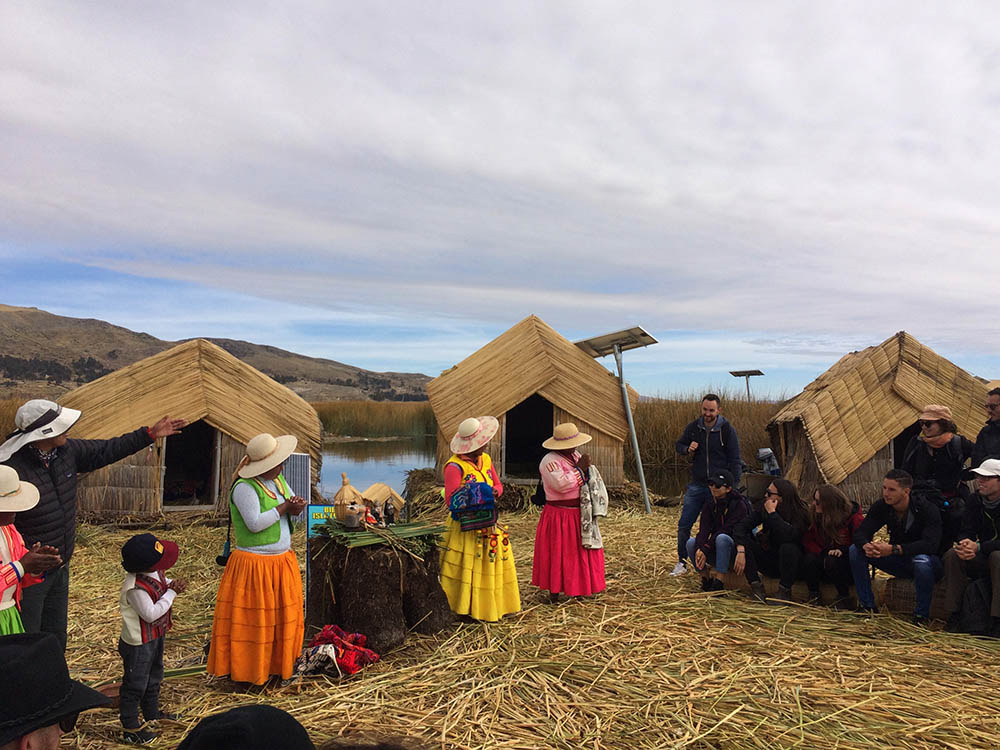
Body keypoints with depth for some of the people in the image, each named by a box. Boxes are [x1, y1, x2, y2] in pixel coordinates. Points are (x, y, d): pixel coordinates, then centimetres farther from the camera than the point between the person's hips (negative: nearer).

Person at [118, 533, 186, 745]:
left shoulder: (155, 573, -9)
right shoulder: (135, 588, -34)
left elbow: (161, 583, 13)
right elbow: (151, 613, -33)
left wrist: (172, 584, -10)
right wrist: (171, 593, -28)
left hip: (156, 636, 9)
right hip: (138, 644, -9)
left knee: (154, 678, 26)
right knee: (135, 685, 8)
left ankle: (152, 713, 46)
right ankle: (130, 728, 23)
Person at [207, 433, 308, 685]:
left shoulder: (278, 479, 8)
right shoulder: (244, 487, -17)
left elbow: (296, 505, 13)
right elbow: (254, 523, -25)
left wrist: (296, 507, -11)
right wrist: (284, 507, -17)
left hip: (283, 561, 8)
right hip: (255, 564, -8)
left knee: (283, 615, 14)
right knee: (253, 620, 3)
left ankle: (277, 665, 28)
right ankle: (246, 672, 18)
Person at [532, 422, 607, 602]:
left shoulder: (576, 455, 10)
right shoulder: (550, 461, -17)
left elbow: (590, 480, 21)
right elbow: (561, 484, -30)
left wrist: (587, 468, -3)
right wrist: (579, 468, -21)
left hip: (579, 515, 8)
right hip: (559, 516, -8)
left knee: (579, 551, 14)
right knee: (557, 553, -1)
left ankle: (578, 588, 25)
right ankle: (554, 591, 10)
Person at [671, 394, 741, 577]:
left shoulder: (727, 430, -7)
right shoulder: (693, 428, 1)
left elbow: (735, 461, -3)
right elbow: (679, 445, 17)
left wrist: (734, 487, -10)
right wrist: (687, 449, -7)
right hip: (696, 485, 3)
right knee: (684, 525, 1)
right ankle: (682, 562, 16)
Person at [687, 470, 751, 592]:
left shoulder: (739, 505, -13)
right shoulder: (709, 506, 4)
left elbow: (725, 530, -23)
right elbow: (703, 530, -10)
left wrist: (705, 550, -29)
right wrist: (699, 549, -30)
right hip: (716, 552, 5)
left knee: (722, 538, -35)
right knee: (691, 542, -19)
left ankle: (718, 582, -29)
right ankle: (706, 579, -8)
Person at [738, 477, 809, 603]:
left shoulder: (799, 513, -18)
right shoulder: (763, 508, -6)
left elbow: (788, 535, -37)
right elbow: (742, 527, -12)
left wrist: (772, 513, -30)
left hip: (790, 565, -4)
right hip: (769, 561, 4)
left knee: (788, 548, -35)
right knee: (745, 541, -18)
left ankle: (785, 591, -16)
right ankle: (756, 587, -17)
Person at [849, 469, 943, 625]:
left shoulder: (928, 509, -22)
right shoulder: (881, 507, -8)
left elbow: (930, 544, -34)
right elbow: (860, 532, -12)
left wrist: (894, 549, -44)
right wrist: (866, 545, -37)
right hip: (899, 562, 5)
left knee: (922, 561, -40)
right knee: (855, 550, -14)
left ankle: (921, 615, -19)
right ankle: (867, 606, -5)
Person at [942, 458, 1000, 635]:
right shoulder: (975, 501, 2)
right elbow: (966, 531, -2)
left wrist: (978, 547, -36)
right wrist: (965, 544, -26)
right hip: (981, 559, 5)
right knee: (952, 554, -23)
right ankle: (954, 613, -19)